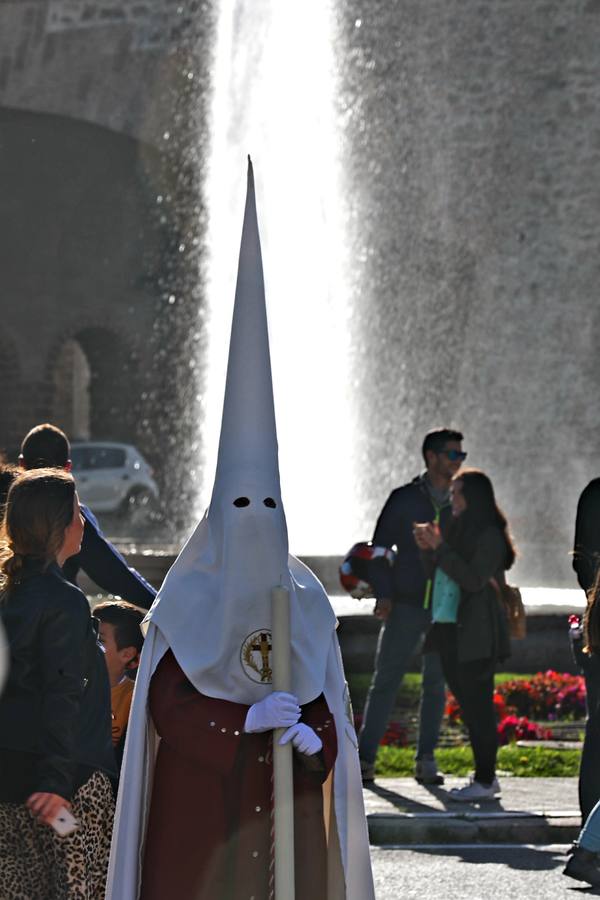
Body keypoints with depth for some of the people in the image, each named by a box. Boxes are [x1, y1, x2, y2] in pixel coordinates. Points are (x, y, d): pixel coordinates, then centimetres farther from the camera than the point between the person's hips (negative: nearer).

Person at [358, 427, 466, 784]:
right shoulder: (404, 499, 0)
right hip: (406, 605, -3)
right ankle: (365, 757, 3)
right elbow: (380, 547, 2)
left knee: (436, 685, 5)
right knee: (386, 681, -2)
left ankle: (426, 761, 11)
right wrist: (384, 594, -8)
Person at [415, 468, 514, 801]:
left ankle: (486, 781, -2)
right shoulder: (458, 530, 14)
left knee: (478, 705, -6)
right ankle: (485, 776, 18)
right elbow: (439, 576, 18)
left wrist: (440, 547, -20)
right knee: (469, 703, 12)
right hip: (450, 629, 9)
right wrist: (428, 549, 1)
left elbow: (473, 580, -19)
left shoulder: (489, 536, -11)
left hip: (476, 634, -9)